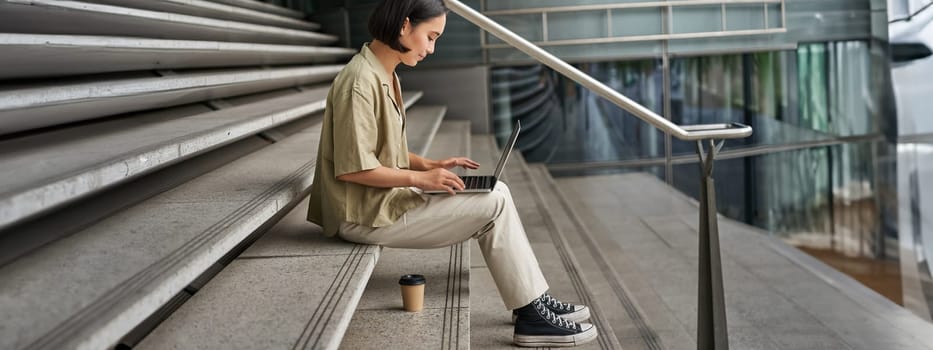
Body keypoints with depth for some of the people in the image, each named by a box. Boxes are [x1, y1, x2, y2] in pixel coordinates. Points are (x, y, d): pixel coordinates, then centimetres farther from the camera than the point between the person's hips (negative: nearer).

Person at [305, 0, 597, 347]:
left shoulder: (384, 75, 11)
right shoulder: (360, 82, -21)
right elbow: (351, 168, -22)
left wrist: (430, 165, 3)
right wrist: (421, 177, -18)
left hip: (384, 199, 10)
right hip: (366, 214, -10)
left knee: (496, 194, 3)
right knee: (495, 204, -10)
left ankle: (534, 303, 8)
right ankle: (532, 316, 1)